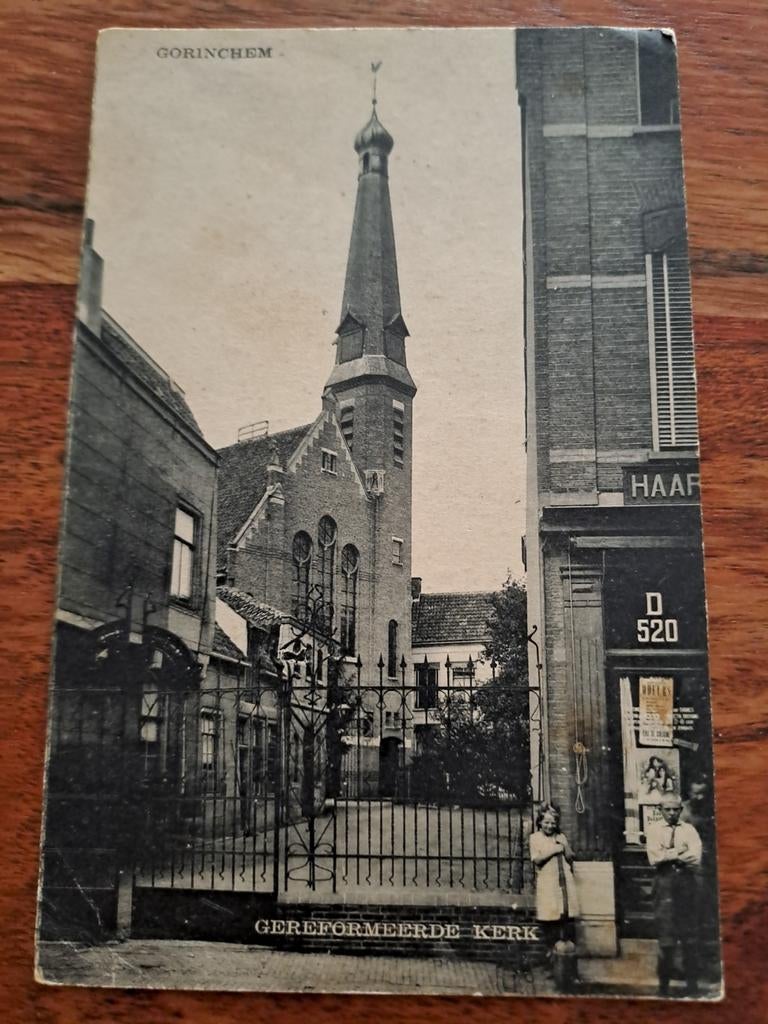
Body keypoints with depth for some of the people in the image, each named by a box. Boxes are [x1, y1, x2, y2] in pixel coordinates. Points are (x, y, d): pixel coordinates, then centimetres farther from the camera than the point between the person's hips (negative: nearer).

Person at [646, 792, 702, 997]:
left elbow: (695, 858, -7)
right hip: (664, 883, -1)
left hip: (688, 883, 1)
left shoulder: (689, 829, 7)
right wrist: (679, 853, -8)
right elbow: (654, 858, -7)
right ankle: (664, 985, 10)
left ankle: (692, 985, 15)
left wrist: (668, 855, -8)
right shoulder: (653, 829, 6)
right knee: (666, 938, -1)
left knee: (690, 937, 6)